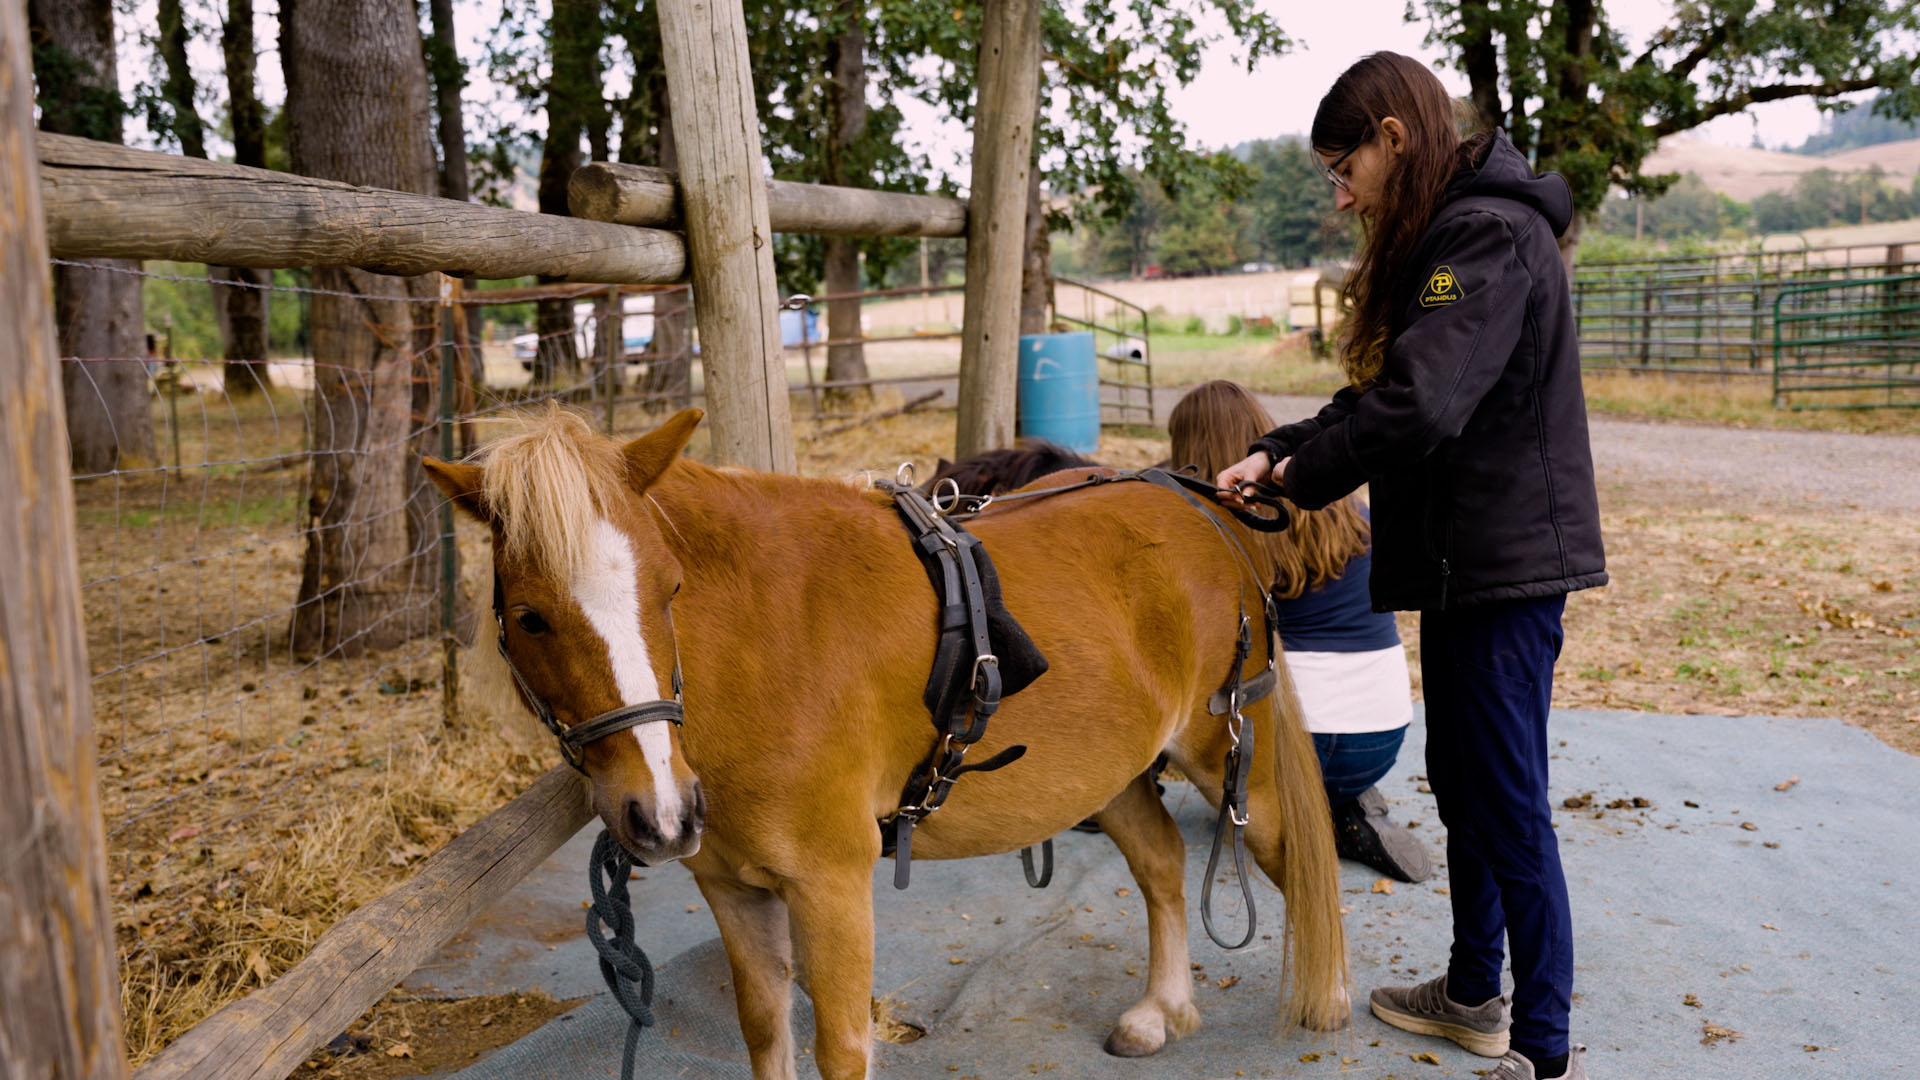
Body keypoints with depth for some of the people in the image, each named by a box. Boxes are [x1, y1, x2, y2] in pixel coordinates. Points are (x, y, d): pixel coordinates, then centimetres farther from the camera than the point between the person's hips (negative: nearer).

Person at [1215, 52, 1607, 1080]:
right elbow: (1378, 392, 15)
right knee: (1460, 784, 18)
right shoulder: (1449, 237, 16)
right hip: (1467, 563, 10)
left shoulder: (1488, 235, -16)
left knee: (1508, 803, -3)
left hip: (1505, 566, -10)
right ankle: (1473, 995, 34)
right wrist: (1275, 453, 1)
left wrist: (1305, 476, -12)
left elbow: (1417, 407, -27)